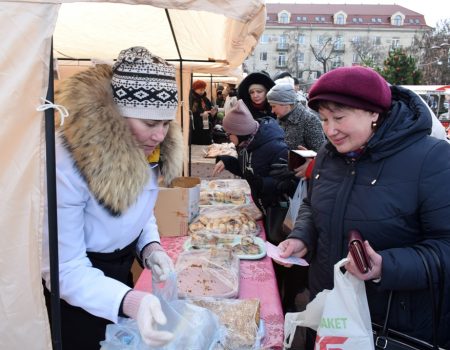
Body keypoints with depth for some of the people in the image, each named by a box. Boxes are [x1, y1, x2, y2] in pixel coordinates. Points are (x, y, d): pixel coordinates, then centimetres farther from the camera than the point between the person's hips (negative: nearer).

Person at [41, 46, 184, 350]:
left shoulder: (146, 151, -9)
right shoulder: (66, 164, -32)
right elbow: (64, 269, -29)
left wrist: (151, 246, -13)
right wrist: (130, 301, -44)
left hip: (121, 272, 7)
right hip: (74, 300, -6)